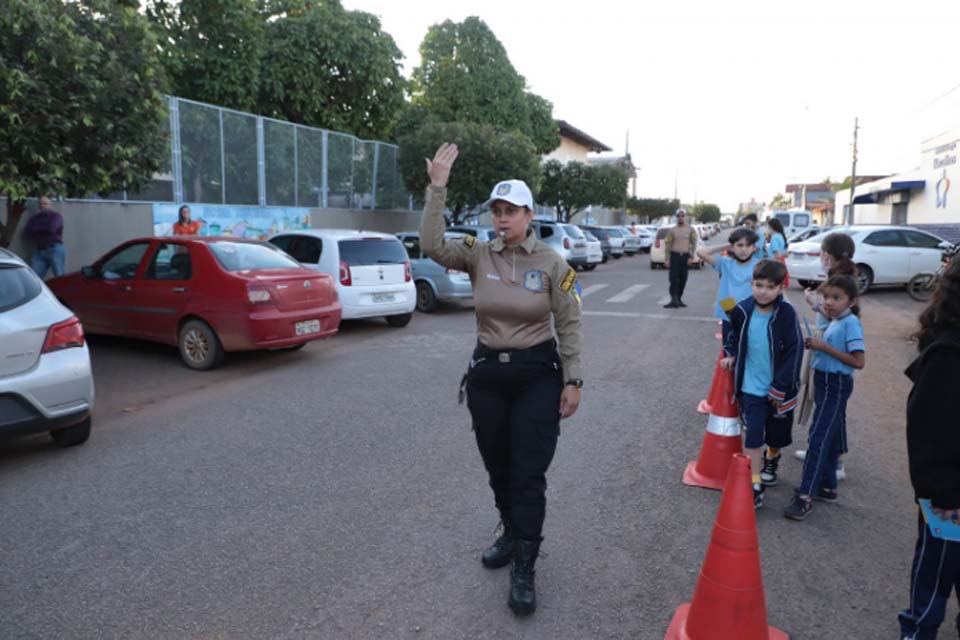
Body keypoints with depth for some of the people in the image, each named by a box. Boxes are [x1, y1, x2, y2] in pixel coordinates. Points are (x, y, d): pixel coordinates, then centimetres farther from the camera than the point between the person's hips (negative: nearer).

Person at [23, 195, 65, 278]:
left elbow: (51, 228, -13)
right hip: (39, 251, 5)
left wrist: (37, 228, 5)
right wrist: (44, 229, -1)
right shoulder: (34, 218, 20)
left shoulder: (56, 216, 5)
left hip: (55, 250, -5)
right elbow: (27, 233, 7)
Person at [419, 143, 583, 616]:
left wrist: (572, 381, -6)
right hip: (487, 373, 3)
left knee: (529, 474, 0)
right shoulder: (479, 255, -2)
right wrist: (437, 187, -22)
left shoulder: (552, 263, -7)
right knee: (497, 468, 17)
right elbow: (432, 244, -19)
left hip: (538, 374, -3)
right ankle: (511, 534, 41)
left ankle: (524, 570, 12)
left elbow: (569, 325, -3)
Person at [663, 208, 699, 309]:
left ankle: (679, 299, 14)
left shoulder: (691, 230, 6)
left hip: (685, 256, 1)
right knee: (674, 278, -9)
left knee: (683, 279, 4)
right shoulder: (672, 230, 5)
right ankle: (674, 300, -12)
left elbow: (693, 244, 3)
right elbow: (668, 245, 3)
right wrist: (667, 259, -3)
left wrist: (691, 257, -6)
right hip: (675, 255, -1)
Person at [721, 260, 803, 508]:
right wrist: (731, 354, 0)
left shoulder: (786, 313, -16)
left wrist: (780, 388, -14)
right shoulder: (742, 310, -8)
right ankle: (755, 485, 4)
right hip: (751, 387, 1)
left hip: (779, 389, 0)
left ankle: (771, 460, 50)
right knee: (753, 435, -5)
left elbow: (794, 352, -14)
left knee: (777, 434, 18)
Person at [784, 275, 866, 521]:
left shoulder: (850, 322, -18)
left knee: (818, 437, -11)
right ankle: (827, 487, 30)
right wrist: (816, 344, 0)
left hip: (835, 384, -10)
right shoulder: (836, 321, 9)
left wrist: (825, 347, -22)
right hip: (827, 382, 10)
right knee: (831, 436, 17)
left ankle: (805, 496, -9)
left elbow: (858, 361, -23)